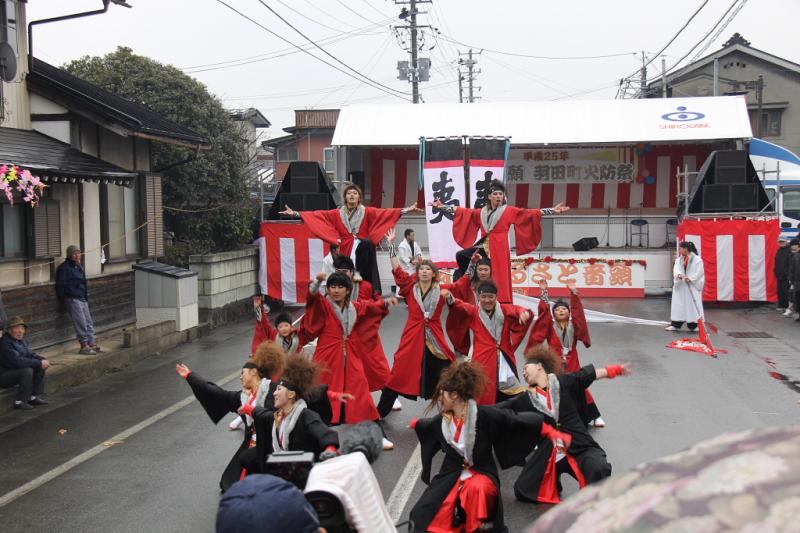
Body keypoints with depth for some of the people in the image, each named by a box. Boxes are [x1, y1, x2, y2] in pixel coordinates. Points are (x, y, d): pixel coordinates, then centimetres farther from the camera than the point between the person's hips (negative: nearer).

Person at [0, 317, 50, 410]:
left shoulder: (20, 340, 3)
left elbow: (29, 353, 11)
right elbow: (18, 361, -33)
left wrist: (43, 360, -9)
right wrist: (39, 363, -27)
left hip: (15, 370, 9)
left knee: (40, 367, 1)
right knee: (27, 371, -30)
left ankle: (34, 397, 6)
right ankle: (20, 402, -18)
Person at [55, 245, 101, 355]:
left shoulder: (78, 266, 17)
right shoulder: (64, 268, -10)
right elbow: (60, 285, -12)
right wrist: (63, 299, -12)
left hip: (82, 299, 9)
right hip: (73, 299, -9)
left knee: (89, 322, 9)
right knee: (81, 323, -9)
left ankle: (92, 344, 14)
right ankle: (84, 346, -4)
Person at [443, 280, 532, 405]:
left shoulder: (505, 310, 8)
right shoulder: (473, 312, 5)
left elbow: (516, 310, -11)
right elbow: (461, 307, -13)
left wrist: (523, 312, -36)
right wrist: (450, 299, -36)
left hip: (505, 360, 2)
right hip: (483, 361, -2)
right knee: (484, 399, -4)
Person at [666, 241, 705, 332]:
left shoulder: (697, 259, -6)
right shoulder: (679, 259, 11)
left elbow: (699, 272, -12)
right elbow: (676, 269, -3)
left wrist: (690, 278, -23)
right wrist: (679, 275, -24)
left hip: (692, 287, -5)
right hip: (680, 286, 5)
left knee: (693, 305, -4)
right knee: (678, 305, 5)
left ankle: (693, 325, 4)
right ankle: (676, 325, 10)